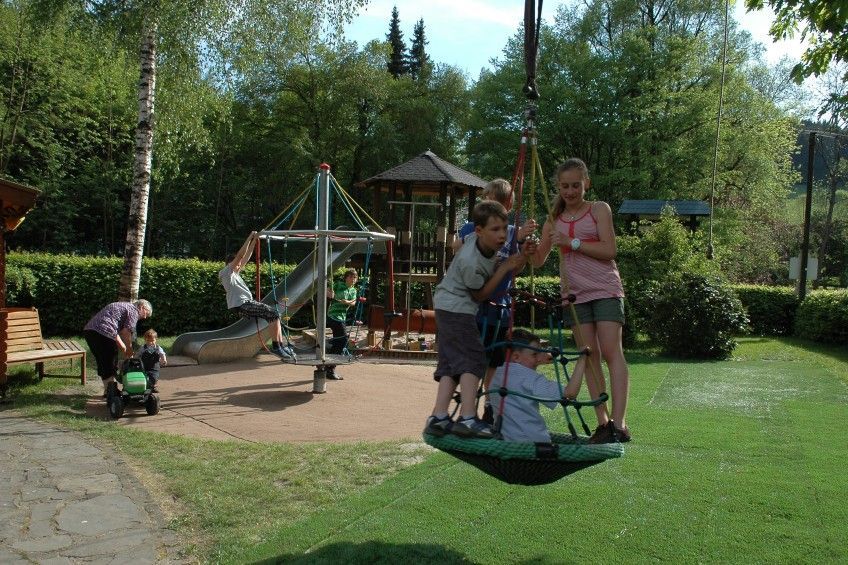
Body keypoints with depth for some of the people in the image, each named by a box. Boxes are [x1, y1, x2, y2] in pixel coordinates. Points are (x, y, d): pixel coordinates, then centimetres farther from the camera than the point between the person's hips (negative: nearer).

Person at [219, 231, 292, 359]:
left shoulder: (234, 273, 22)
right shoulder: (225, 273, -5)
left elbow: (246, 257, 22)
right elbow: (240, 255, -12)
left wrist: (254, 241, 16)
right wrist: (249, 238, -9)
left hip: (248, 302, 10)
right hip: (240, 305, -10)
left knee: (274, 313, 3)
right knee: (273, 314, -18)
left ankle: (280, 345, 0)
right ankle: (276, 346, -16)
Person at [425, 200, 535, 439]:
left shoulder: (488, 242, -1)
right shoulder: (470, 261, -26)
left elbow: (497, 268, 14)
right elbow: (480, 294, -13)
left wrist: (521, 257, -4)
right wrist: (506, 267, -16)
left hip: (448, 307, 9)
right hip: (456, 308, -9)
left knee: (451, 363, 3)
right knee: (473, 359, -13)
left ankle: (438, 418, 0)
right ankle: (468, 418, -18)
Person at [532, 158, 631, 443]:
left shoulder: (599, 209, 3)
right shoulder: (554, 219, 13)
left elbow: (609, 251, -8)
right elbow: (538, 260, 11)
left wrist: (572, 242, -15)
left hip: (604, 290, -4)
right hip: (574, 292, 4)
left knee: (611, 352, -11)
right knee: (588, 355, 1)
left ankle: (619, 423, -13)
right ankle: (602, 423, 4)